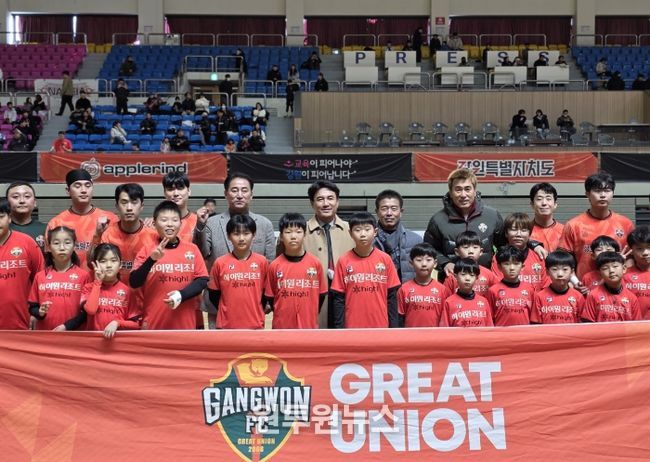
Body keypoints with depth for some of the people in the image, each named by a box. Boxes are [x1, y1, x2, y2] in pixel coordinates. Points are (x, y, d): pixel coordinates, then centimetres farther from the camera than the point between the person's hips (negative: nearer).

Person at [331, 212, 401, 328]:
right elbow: (338, 298, 1)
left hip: (380, 326, 1)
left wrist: (394, 327, 0)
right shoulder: (344, 261, -1)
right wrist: (339, 328, -4)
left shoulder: (385, 259, 0)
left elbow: (392, 297, 3)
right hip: (352, 327, 0)